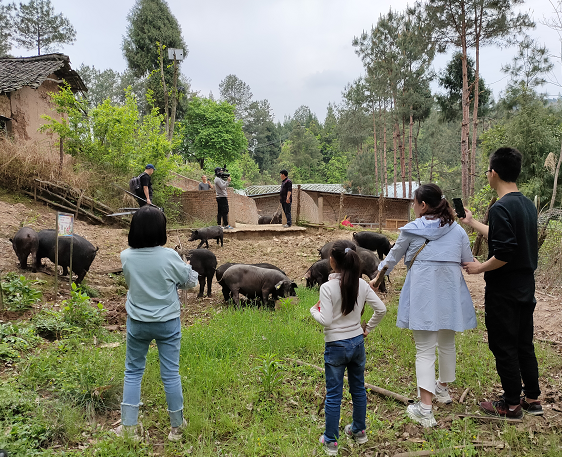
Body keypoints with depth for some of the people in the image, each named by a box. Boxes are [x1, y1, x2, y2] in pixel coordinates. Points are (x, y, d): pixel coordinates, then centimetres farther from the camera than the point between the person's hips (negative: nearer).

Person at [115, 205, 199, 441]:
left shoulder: (126, 257, -10)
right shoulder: (169, 257, -17)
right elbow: (189, 282, -2)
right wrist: (188, 267, 17)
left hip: (137, 324, 2)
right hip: (167, 324, -1)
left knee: (133, 372, 17)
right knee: (171, 374, 9)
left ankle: (129, 426, 20)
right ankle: (176, 427, 23)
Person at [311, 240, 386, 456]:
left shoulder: (327, 287, -19)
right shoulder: (361, 284, -4)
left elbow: (326, 320, -21)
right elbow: (381, 309, -2)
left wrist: (314, 310, -2)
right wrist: (368, 328, 10)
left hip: (336, 346, -4)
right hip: (357, 343, 5)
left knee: (333, 395, 7)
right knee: (358, 388, 20)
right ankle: (359, 431, 37)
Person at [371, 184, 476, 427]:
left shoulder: (411, 230, -2)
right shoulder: (458, 230, 5)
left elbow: (393, 257, 10)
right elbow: (468, 263, 11)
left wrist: (377, 276, 25)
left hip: (423, 293, -4)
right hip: (450, 292, 4)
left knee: (424, 349, -2)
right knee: (447, 343, 22)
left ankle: (425, 408, -8)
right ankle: (443, 388, 43)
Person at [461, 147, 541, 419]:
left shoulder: (501, 207, -20)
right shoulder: (528, 205, 8)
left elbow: (504, 253, -27)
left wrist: (479, 268, -12)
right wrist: (471, 222, 28)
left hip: (504, 291, -8)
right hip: (526, 288, 9)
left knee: (503, 346, 4)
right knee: (524, 344, 18)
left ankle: (511, 404, 15)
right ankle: (532, 399, 29)